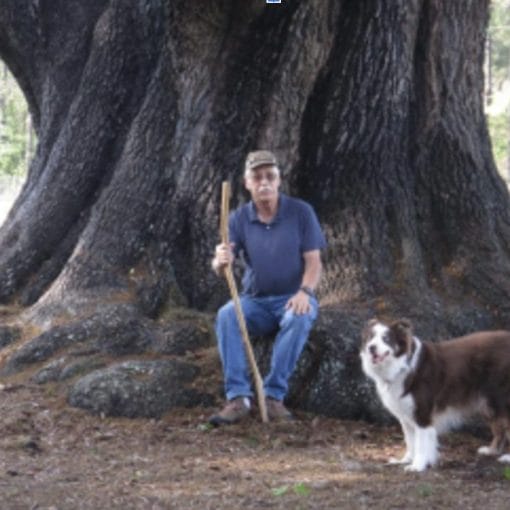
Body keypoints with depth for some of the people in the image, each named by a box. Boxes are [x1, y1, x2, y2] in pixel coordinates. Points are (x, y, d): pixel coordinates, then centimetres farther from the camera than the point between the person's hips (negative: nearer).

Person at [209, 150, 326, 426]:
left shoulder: (301, 212, -5)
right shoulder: (239, 218, -1)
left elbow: (314, 261, -7)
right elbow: (219, 268, -9)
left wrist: (305, 291, -27)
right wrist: (221, 261, -35)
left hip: (293, 299, -2)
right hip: (255, 301, 2)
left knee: (299, 318, -36)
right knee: (226, 315, -28)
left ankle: (273, 395, -30)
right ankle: (238, 397, -32)